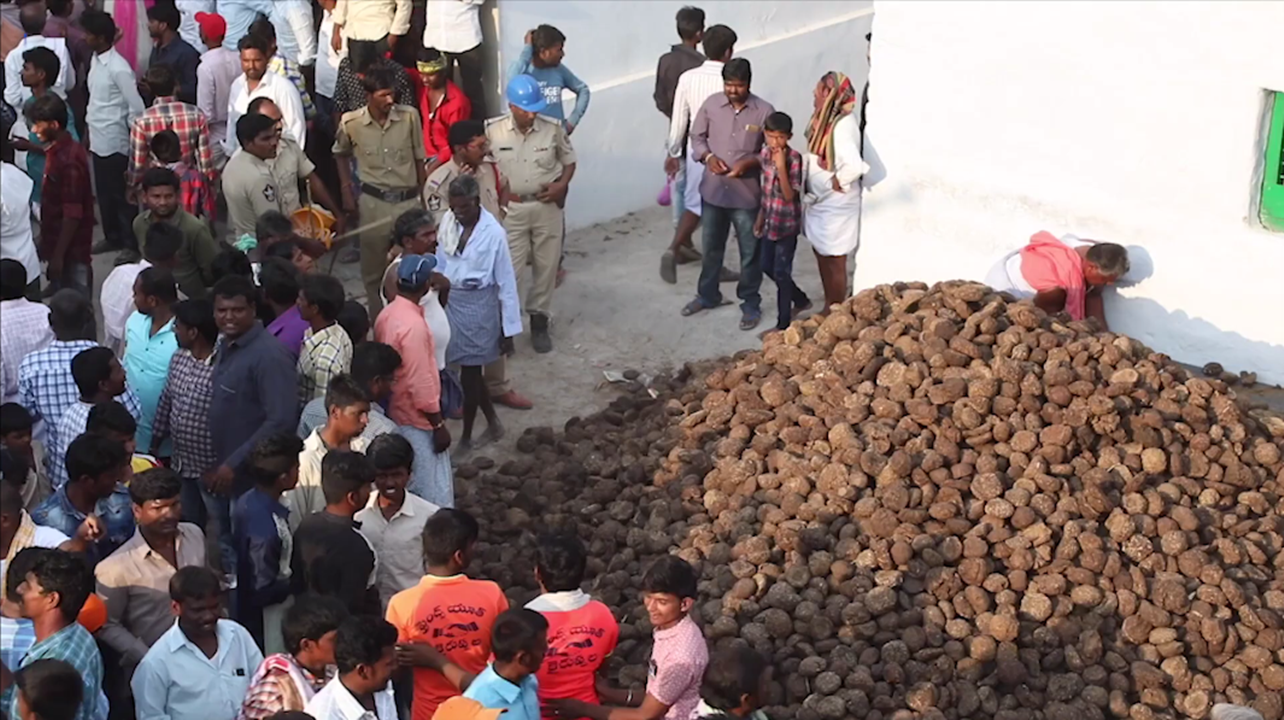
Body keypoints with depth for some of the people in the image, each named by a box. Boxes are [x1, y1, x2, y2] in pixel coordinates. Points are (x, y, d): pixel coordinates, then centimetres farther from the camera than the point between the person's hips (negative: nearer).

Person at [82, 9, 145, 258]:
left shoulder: (118, 68, -20)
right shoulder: (95, 61, 6)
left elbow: (137, 107, -18)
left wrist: (133, 141, -12)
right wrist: (89, 130, 17)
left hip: (115, 142, -9)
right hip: (97, 140, 9)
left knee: (122, 195, 2)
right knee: (104, 193, 19)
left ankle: (132, 245, 13)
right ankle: (112, 237, 33)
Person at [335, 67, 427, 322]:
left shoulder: (410, 116, -9)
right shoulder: (351, 123, -9)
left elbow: (419, 158, 2)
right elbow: (341, 154, 12)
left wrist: (424, 195, 6)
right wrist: (347, 191, 8)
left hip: (409, 200, 0)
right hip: (374, 202, 0)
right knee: (373, 268, 9)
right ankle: (378, 320, 23)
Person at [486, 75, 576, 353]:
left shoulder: (553, 129, -8)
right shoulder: (493, 131, -10)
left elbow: (569, 160, 7)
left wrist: (562, 185, -10)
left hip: (547, 206, 2)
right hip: (510, 208, -2)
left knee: (546, 266, 11)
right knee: (507, 267, -3)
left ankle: (539, 322, 26)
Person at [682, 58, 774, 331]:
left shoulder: (764, 111, -11)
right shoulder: (711, 104, -3)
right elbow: (697, 137, 7)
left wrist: (751, 162, -21)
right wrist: (708, 156, -13)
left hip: (747, 194, -3)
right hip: (713, 190, 3)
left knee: (750, 252, 8)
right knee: (711, 247, 18)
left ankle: (751, 304, 23)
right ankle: (707, 295, 37)